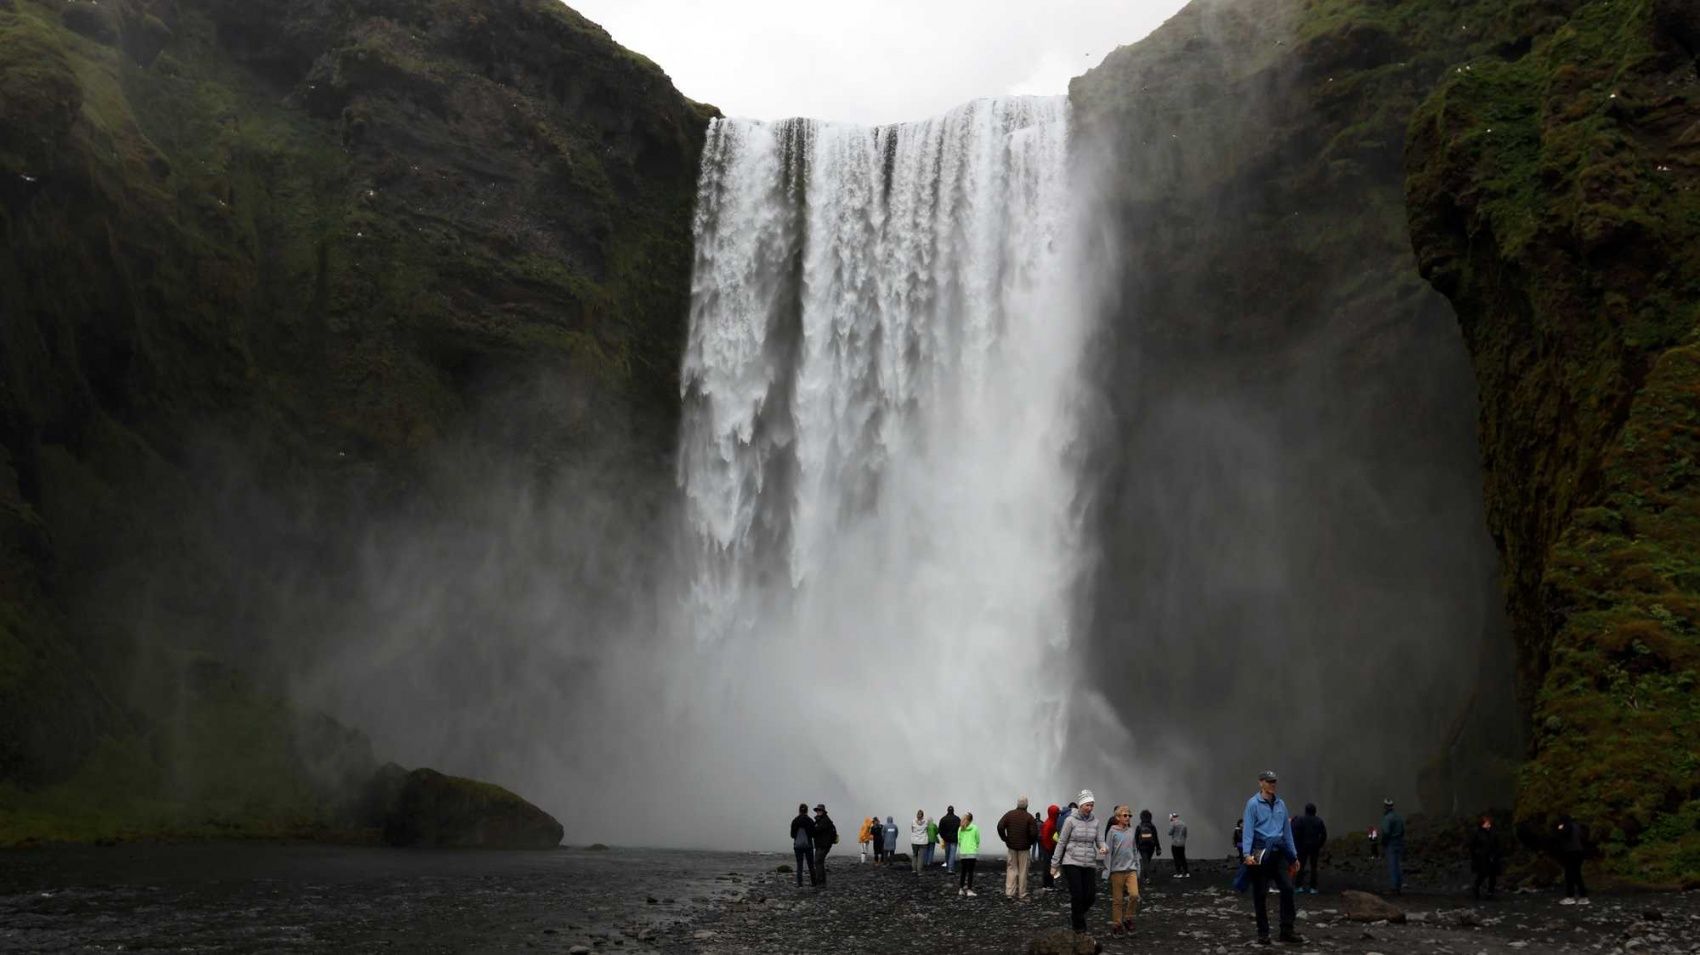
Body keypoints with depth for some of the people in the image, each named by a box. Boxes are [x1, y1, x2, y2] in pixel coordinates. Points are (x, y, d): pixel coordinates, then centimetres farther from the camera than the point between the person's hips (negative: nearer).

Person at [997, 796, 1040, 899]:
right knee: (1023, 870, 6)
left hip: (1012, 846, 2)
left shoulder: (1009, 814, -1)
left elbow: (1000, 826, -9)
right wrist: (1031, 842, 3)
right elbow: (1034, 833, -16)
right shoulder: (1029, 817, -9)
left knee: (1011, 868, 9)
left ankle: (1010, 891, 0)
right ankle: (1022, 894, 10)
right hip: (1024, 848, -2)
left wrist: (1005, 839, 2)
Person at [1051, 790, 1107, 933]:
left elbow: (1098, 841, 13)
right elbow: (1061, 842, -2)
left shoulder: (1094, 822, 7)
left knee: (1091, 896, -2)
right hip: (1072, 862, -4)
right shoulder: (1070, 820, -5)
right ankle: (1079, 927, 8)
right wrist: (1054, 864, -2)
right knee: (1077, 895, -7)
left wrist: (1104, 847, -13)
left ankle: (1075, 915, 27)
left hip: (1089, 864, 4)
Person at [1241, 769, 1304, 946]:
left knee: (1287, 888, -4)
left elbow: (1287, 830, 16)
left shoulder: (1280, 804, 12)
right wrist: (1246, 853, -24)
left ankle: (1287, 931, 3)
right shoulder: (1253, 803, -5)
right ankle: (1263, 933, 12)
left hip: (1279, 851, 5)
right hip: (1261, 851, -5)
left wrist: (1293, 855, 15)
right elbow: (1248, 829, -13)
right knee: (1260, 893, 2)